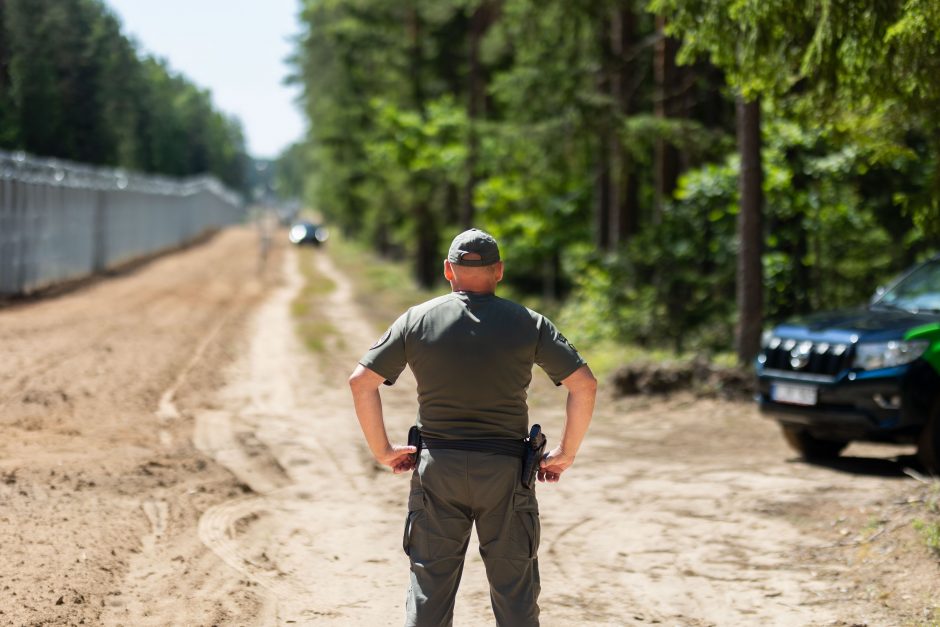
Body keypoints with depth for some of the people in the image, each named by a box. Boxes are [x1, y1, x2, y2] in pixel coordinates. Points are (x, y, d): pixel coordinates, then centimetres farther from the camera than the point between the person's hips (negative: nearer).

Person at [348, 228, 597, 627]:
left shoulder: (417, 320, 2)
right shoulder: (528, 323, -1)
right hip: (505, 472, -1)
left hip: (436, 470, 1)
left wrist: (382, 450, 7)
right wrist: (566, 454, 4)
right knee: (515, 595, 6)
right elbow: (584, 385, -4)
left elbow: (361, 381, 0)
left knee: (429, 588, 7)